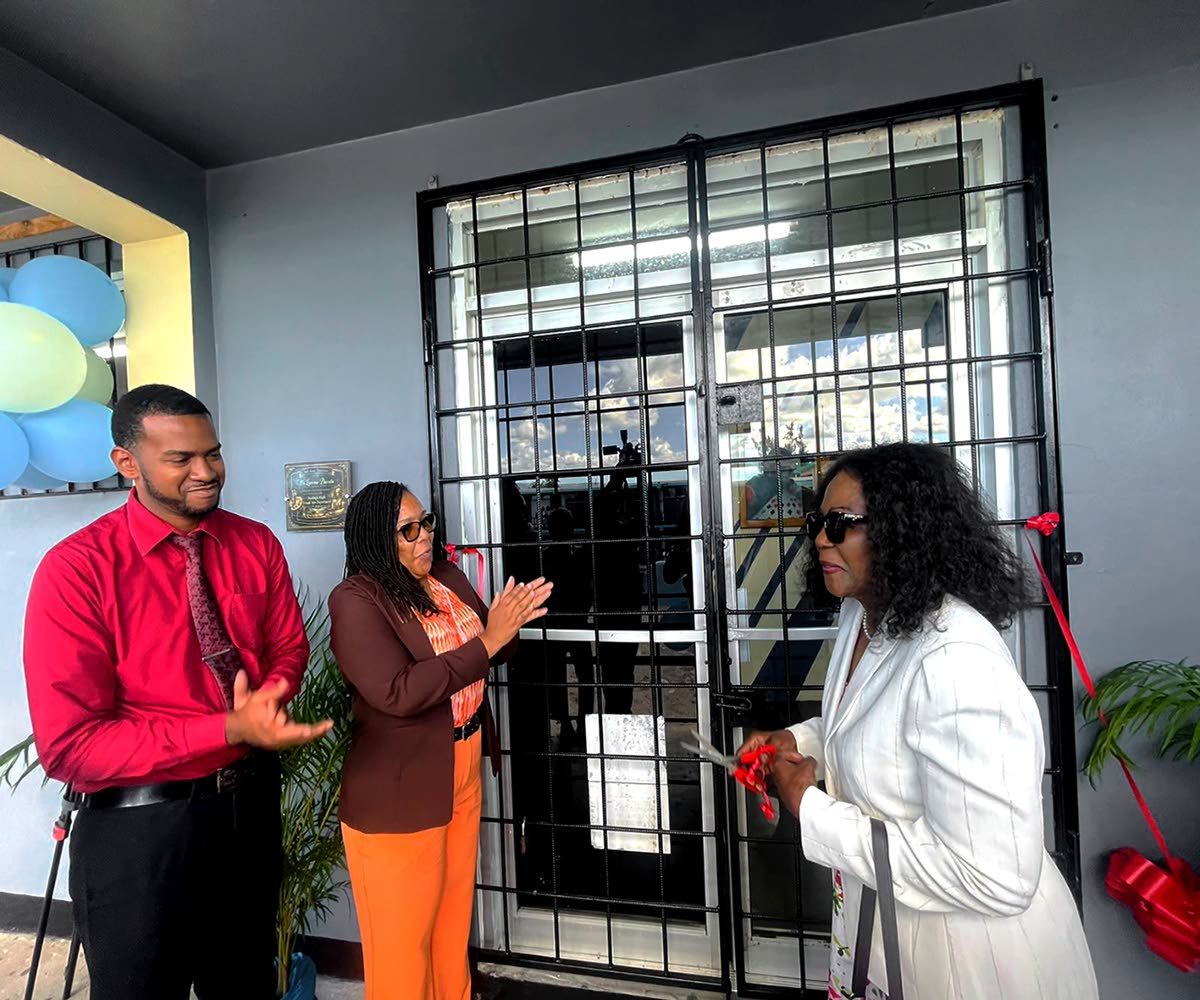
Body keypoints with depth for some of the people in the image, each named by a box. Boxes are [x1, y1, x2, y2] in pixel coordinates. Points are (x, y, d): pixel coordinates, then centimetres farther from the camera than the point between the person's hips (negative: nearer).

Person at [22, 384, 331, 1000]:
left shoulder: (256, 545, -4)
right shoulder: (76, 569, -19)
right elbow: (68, 745, -21)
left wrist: (267, 699, -18)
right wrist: (230, 729, -29)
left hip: (251, 805, 5)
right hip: (140, 826, -4)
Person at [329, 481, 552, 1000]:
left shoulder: (448, 577, 3)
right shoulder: (355, 601, -18)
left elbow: (492, 656, 11)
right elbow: (398, 693, -29)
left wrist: (507, 623, -13)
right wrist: (487, 641, -28)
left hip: (463, 767, 7)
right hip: (398, 789, -7)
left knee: (455, 904, 24)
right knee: (403, 932, 12)